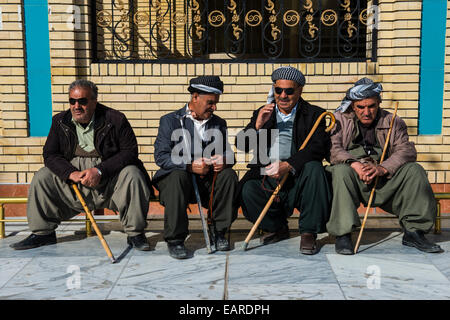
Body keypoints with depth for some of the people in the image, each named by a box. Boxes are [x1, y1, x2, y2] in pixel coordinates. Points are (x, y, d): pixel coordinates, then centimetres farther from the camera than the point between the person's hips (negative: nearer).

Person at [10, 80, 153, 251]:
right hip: (73, 178, 3)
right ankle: (43, 233, 1)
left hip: (108, 177, -3)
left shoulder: (115, 119, -8)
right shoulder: (60, 121, 4)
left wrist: (100, 170, -24)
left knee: (132, 175, -30)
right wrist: (71, 173, -19)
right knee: (41, 177, -13)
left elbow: (130, 151, -12)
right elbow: (50, 154, 1)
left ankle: (135, 233, -17)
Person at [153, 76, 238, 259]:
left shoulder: (219, 124, 14)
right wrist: (190, 166, -26)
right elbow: (161, 156, -11)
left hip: (208, 179, 3)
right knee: (178, 176, -36)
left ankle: (219, 231, -10)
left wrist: (224, 160, -16)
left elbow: (228, 154, 10)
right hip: (177, 177, -3)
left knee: (228, 175, -24)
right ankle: (175, 239, -24)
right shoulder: (170, 121, 1)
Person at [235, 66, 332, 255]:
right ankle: (277, 228, 6)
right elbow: (241, 145, 7)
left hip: (297, 179, -2)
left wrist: (289, 165, -26)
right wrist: (258, 125, -12)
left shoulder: (314, 114, 5)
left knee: (313, 167, -32)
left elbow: (319, 147, -12)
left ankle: (308, 232, -17)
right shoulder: (262, 114, 16)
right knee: (246, 190, -25)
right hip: (267, 179, 3)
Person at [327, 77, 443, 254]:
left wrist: (383, 168, -22)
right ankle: (342, 233, -32)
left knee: (414, 170, -19)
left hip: (384, 180, 2)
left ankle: (413, 231, -15)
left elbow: (407, 150, -4)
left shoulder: (393, 122, 11)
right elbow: (332, 149, -7)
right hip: (353, 180, -2)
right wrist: (354, 164, -26)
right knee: (341, 171, -34)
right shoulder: (340, 119, 8)